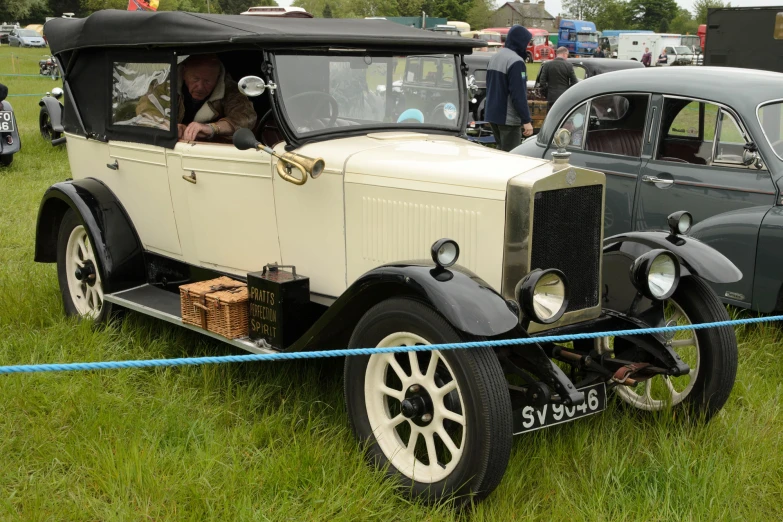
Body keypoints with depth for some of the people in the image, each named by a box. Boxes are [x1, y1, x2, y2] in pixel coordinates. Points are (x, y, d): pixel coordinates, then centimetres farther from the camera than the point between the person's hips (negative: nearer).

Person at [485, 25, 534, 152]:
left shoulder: (495, 57, 13)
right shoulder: (516, 61, -17)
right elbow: (519, 95, -21)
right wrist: (526, 121, -20)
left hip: (492, 115, 9)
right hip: (508, 118, -9)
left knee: (501, 151, 18)